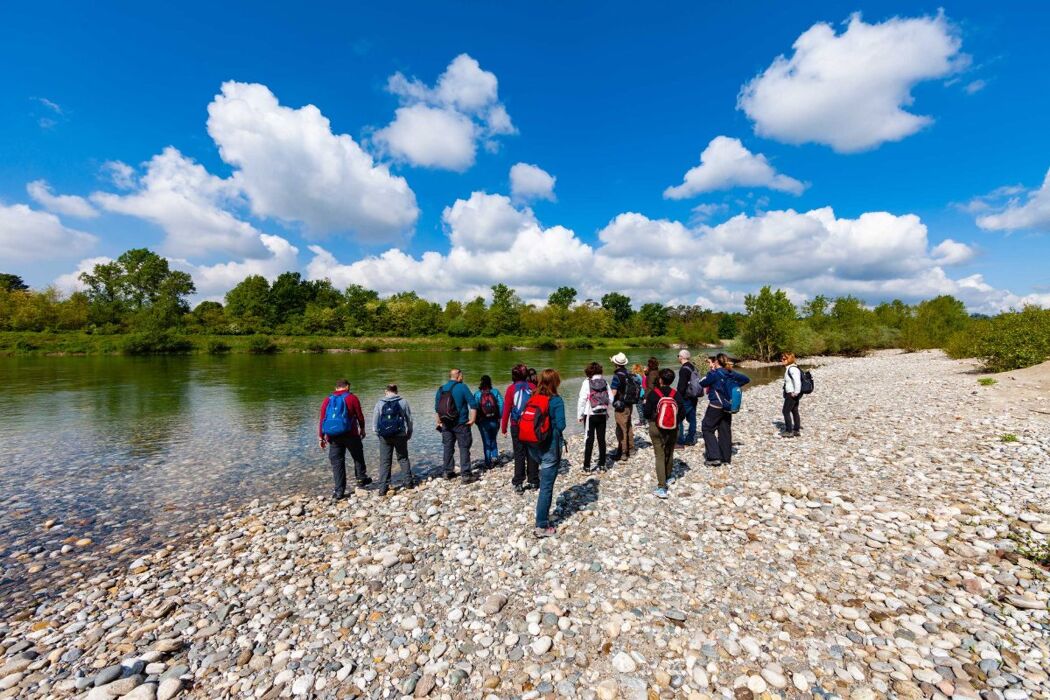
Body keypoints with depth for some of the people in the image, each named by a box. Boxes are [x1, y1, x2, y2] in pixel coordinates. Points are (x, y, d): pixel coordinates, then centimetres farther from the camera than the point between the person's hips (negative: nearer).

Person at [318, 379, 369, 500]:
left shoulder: (327, 401, 7)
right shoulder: (352, 398, -2)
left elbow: (322, 420, 4)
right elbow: (360, 416, 0)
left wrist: (321, 437, 8)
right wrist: (362, 428, 17)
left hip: (333, 436, 3)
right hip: (350, 434, -3)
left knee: (337, 462, 8)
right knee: (358, 457, 19)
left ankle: (339, 491, 10)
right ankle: (361, 479, 26)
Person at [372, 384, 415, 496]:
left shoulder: (379, 403, 0)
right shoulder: (403, 402, -1)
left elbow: (375, 421, 3)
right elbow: (409, 419, 3)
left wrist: (378, 434, 16)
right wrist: (409, 433, 16)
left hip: (384, 436, 0)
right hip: (400, 435, 0)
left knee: (384, 462, 6)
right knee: (403, 458, 16)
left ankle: (383, 488, 6)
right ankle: (408, 482, 20)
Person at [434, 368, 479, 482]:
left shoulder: (441, 389, 7)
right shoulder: (462, 387, -8)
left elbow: (437, 408, 13)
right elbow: (473, 404, -14)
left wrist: (439, 422, 20)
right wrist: (472, 419, -8)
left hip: (446, 424, 5)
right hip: (461, 424, -5)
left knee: (448, 448, 14)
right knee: (464, 448, 1)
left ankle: (448, 472, 23)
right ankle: (466, 475, 0)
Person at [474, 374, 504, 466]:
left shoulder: (477, 394, -6)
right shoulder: (496, 392, -4)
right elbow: (501, 405, -10)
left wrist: (477, 420, 1)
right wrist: (499, 417, -1)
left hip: (483, 422, -1)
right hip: (494, 421, 1)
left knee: (486, 442, 11)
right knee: (493, 440, 23)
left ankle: (489, 462, 14)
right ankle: (494, 456, 7)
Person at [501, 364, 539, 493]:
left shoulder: (511, 389, -6)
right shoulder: (533, 387, -2)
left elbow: (506, 409, -6)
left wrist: (504, 428, 3)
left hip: (517, 426, -1)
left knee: (519, 454, 6)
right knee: (532, 453, 12)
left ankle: (518, 483, 6)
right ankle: (533, 481, 20)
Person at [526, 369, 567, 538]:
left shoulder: (533, 398, 2)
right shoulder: (556, 400, -14)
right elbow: (561, 425, -16)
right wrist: (553, 426, 4)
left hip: (534, 446, 6)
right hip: (550, 447, -6)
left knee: (546, 481, 28)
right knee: (546, 486, 2)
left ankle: (544, 514, 39)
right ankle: (541, 527, 8)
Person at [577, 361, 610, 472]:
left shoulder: (587, 382, -9)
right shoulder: (605, 382, 1)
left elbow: (582, 399, -11)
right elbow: (610, 399, 2)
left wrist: (580, 415, -3)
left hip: (590, 415, -3)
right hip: (603, 415, 3)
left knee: (589, 439, 2)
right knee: (601, 439, 10)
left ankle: (587, 465, 6)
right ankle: (602, 464, 17)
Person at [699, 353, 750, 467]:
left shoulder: (715, 374, -15)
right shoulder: (731, 373, 6)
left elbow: (702, 383, -6)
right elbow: (746, 379, 15)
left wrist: (710, 372, 3)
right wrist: (734, 386, 13)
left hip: (716, 405, -7)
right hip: (727, 406, 7)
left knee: (707, 429, 2)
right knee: (725, 431, 14)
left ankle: (714, 457, -5)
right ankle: (726, 457, 21)